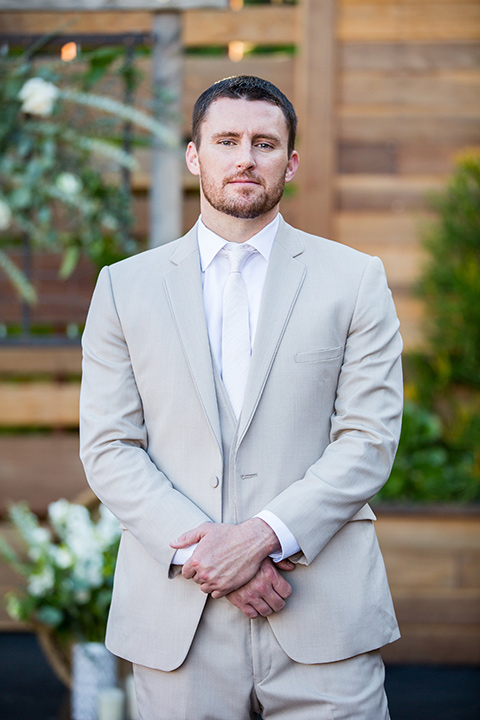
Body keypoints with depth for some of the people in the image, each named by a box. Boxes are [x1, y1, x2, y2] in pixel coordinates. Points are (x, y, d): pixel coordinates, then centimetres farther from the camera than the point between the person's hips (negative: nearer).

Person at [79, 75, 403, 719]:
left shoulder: (355, 280, 6)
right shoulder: (124, 287, 9)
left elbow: (369, 440, -1)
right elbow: (108, 449, 3)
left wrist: (263, 535, -13)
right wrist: (198, 550, -11)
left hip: (323, 615, 0)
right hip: (177, 616, 1)